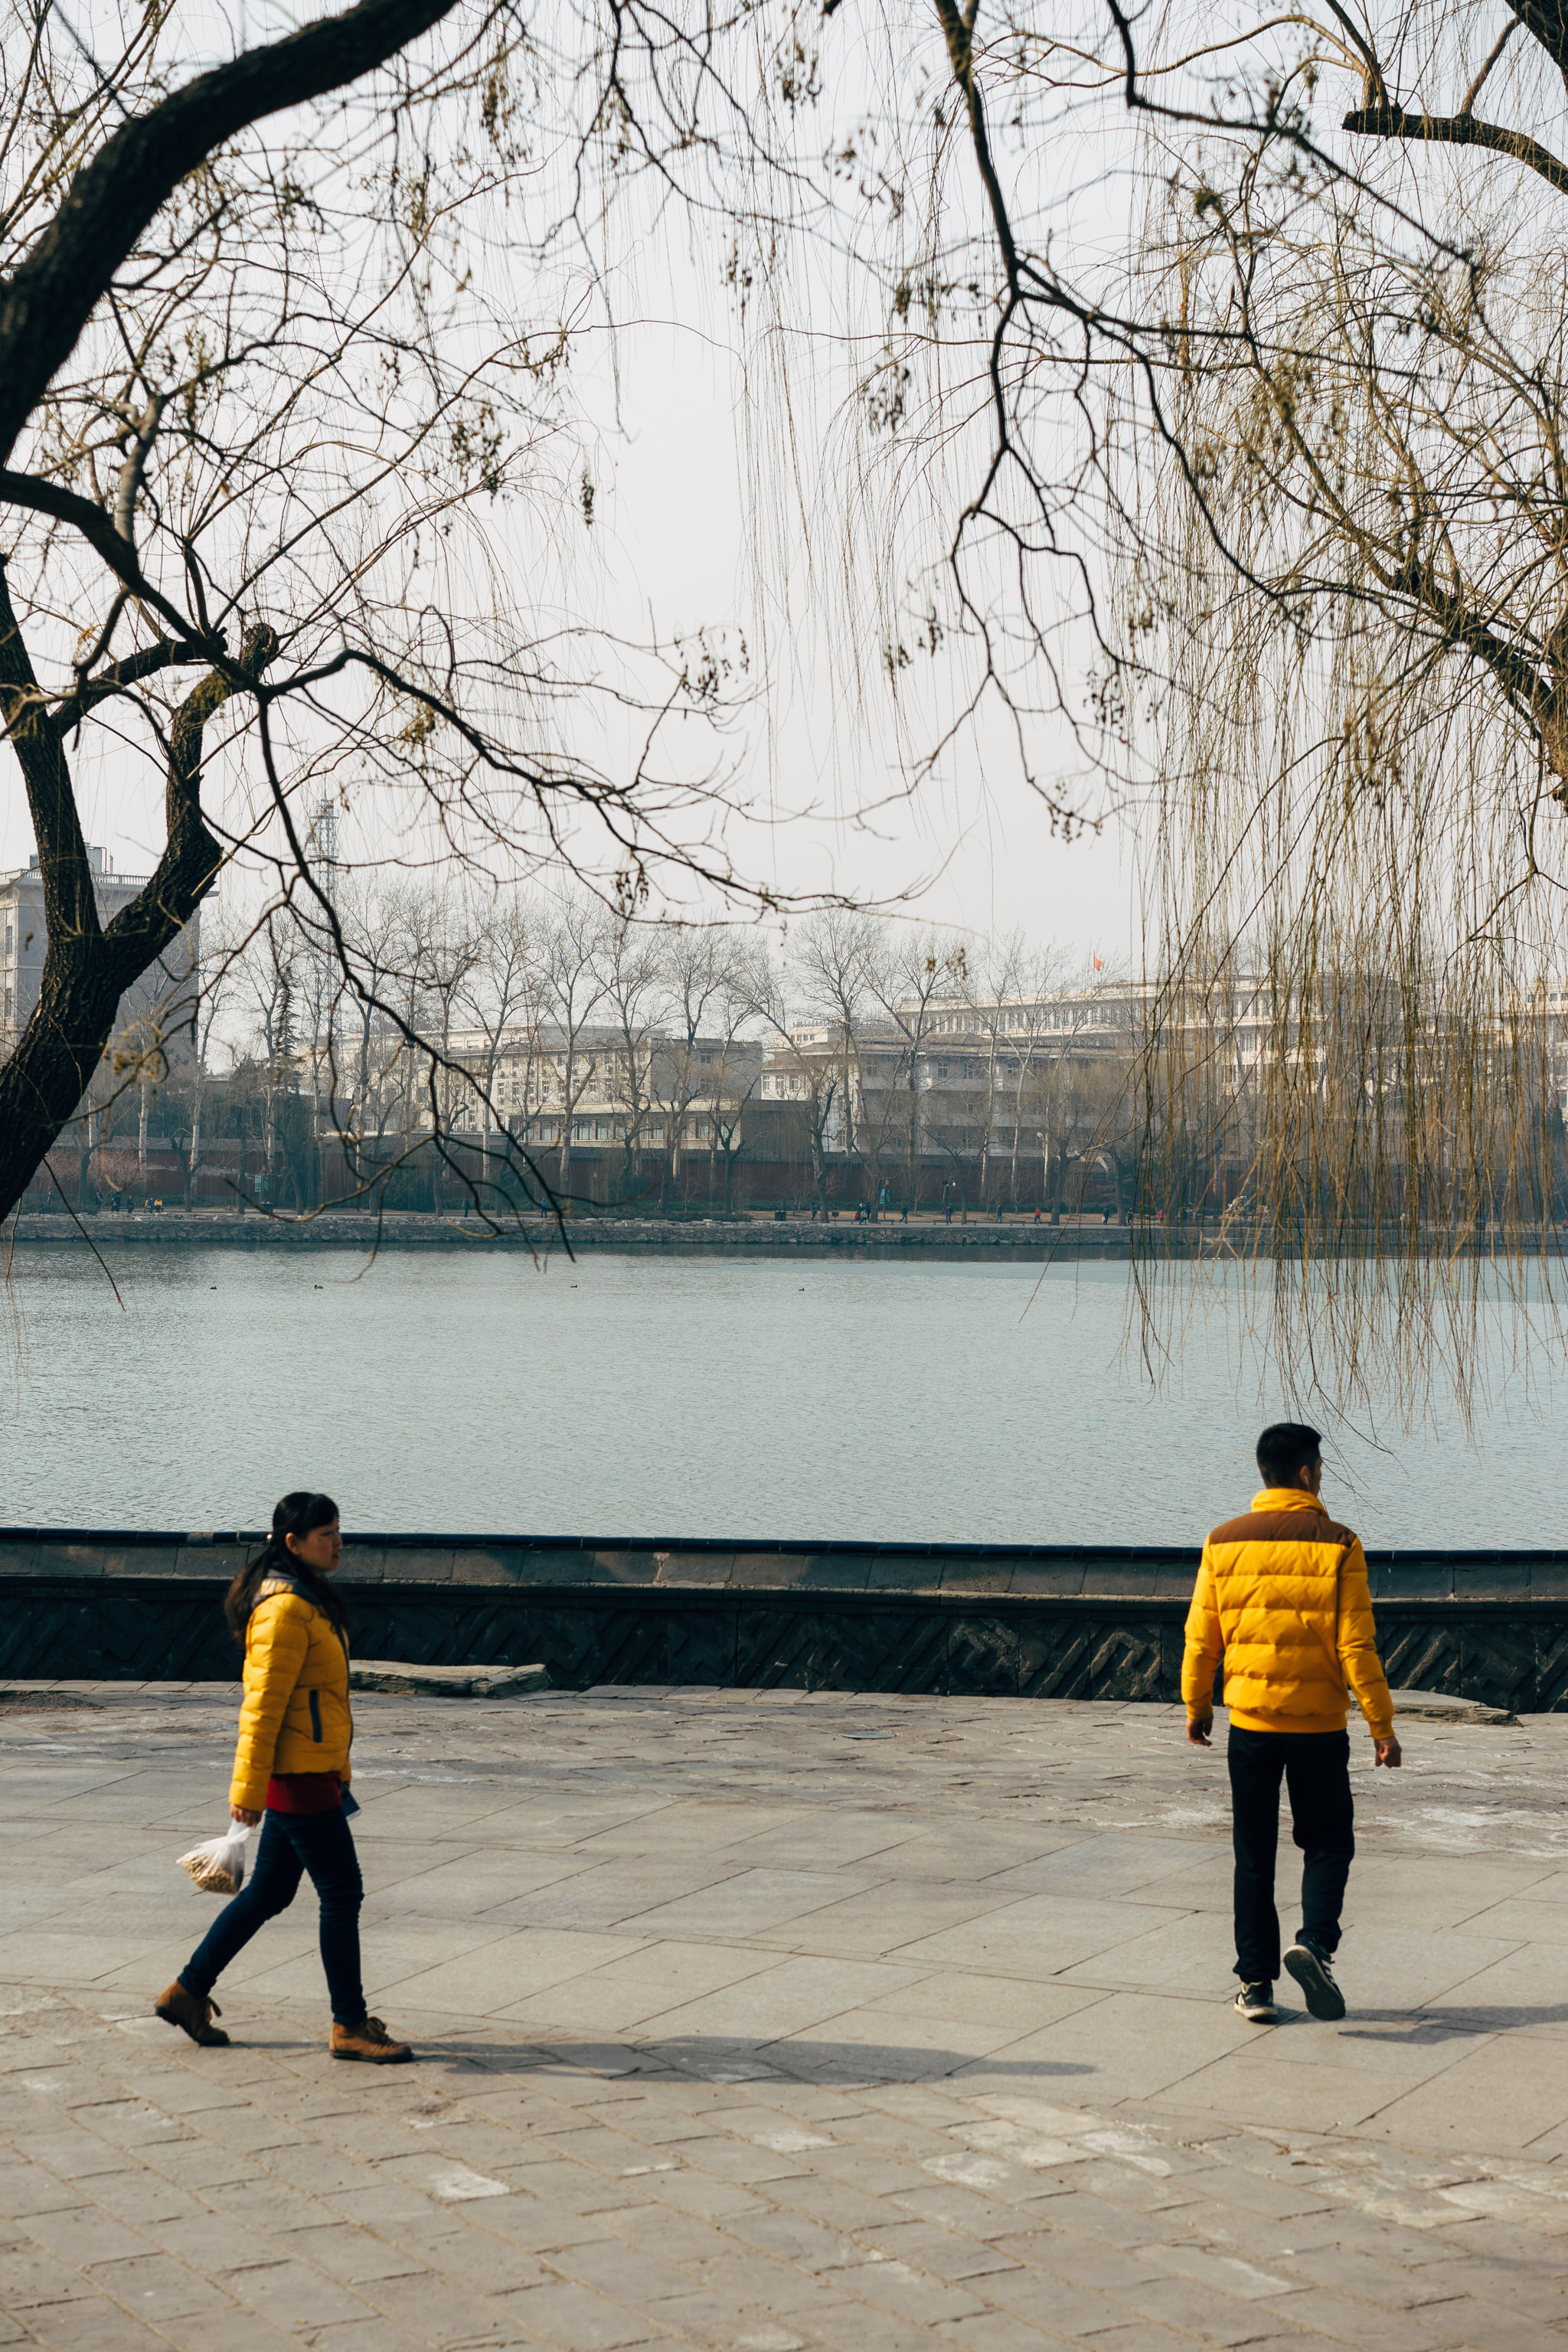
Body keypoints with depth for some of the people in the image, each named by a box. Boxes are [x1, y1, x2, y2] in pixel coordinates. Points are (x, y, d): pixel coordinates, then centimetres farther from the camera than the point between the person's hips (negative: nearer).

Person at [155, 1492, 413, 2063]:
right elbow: (263, 1703, -20)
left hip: (313, 1770, 10)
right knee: (342, 1894, -3)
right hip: (299, 1775, -10)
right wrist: (249, 1789, -19)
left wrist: (337, 1770, 23)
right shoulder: (285, 1610, -18)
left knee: (269, 1892, 16)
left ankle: (188, 1992, 24)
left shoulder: (310, 1600, 14)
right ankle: (349, 2026, 5)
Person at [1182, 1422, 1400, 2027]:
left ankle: (1256, 1983, 10)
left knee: (1254, 1856, 11)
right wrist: (1381, 1723, -1)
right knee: (1327, 1843, 13)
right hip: (1319, 1726, -2)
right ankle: (1315, 1943, -10)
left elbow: (1200, 1640, 3)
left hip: (1250, 1722, 2)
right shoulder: (1337, 1546, -8)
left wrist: (1197, 1706, 18)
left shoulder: (1223, 1544, -1)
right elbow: (1357, 1647, -9)